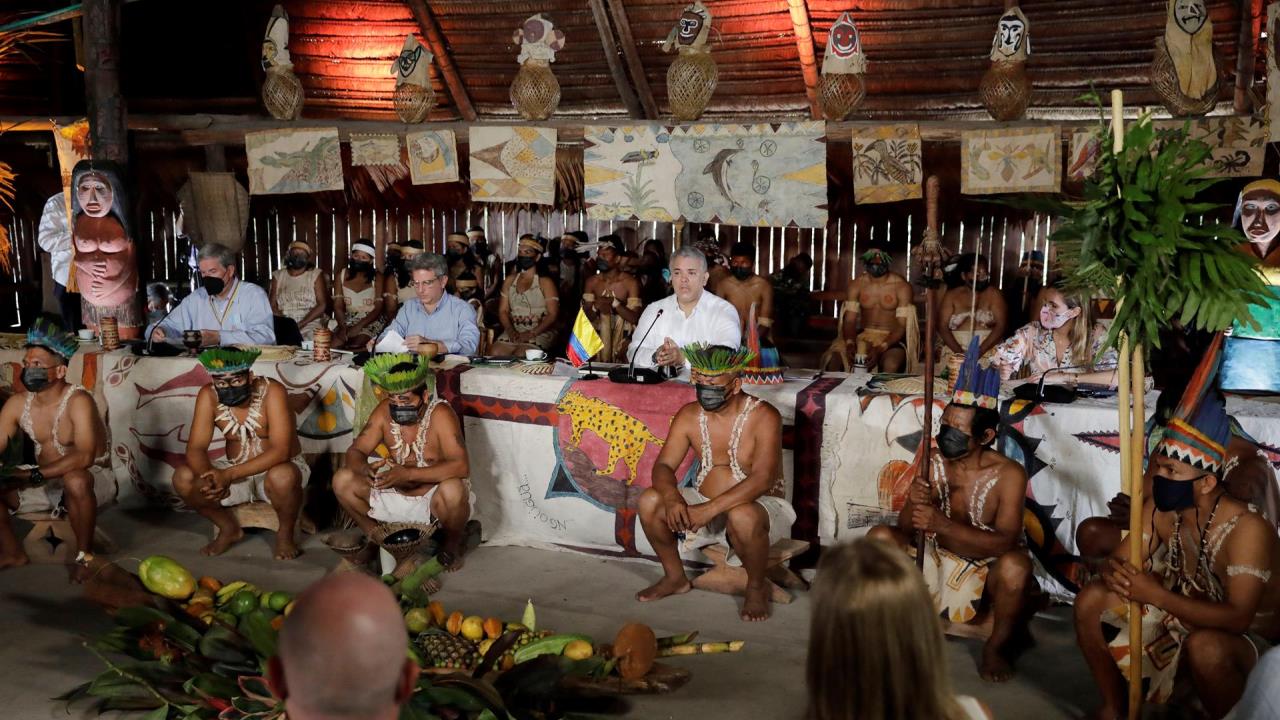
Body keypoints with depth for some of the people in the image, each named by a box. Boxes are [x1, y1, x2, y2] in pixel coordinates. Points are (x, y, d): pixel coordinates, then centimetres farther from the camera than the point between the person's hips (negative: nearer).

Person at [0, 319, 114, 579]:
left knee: (75, 480, -39)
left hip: (93, 478, -7)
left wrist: (35, 475, -40)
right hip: (46, 481, 7)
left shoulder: (78, 401, -24)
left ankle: (85, 554, -17)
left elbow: (84, 456, -36)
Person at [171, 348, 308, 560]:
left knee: (282, 477, -39)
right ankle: (229, 529, 5)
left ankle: (286, 533, -7)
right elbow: (196, 449, -15)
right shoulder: (208, 396, -12)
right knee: (183, 478, -18)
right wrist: (209, 479, -37)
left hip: (278, 468, -4)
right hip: (235, 471, 4)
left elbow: (280, 451, -31)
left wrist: (229, 475, -40)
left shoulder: (272, 391, -24)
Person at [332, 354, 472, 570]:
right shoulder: (384, 411, -8)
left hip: (433, 499, -4)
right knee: (342, 481, -11)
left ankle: (452, 544, -3)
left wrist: (407, 474, -41)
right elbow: (355, 451, -5)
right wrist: (365, 469, -32)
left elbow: (461, 466, -33)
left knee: (452, 491, -38)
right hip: (397, 496, 5)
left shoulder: (440, 414, -23)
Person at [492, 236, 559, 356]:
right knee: (495, 352, -24)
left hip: (540, 333, -4)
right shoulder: (509, 281, 16)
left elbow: (553, 314, -7)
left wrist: (531, 334, -18)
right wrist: (510, 330, -8)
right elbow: (503, 310, 12)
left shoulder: (545, 283, 1)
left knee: (520, 355, -32)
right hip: (514, 332, 4)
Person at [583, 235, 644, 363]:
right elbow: (585, 317, 3)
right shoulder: (591, 282, 6)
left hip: (623, 338, -3)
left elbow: (634, 318, -12)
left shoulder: (631, 282, -6)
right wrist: (595, 307, -19)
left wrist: (615, 303, -24)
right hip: (598, 336, 3)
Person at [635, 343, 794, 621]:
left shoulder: (763, 417, -18)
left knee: (742, 517, -40)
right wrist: (672, 496, -29)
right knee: (650, 501, -17)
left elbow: (763, 478, -29)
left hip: (759, 504, -5)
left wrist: (710, 509, -36)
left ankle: (757, 587, -8)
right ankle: (675, 577, 7)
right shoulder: (689, 416, -2)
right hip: (704, 503, 5)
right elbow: (663, 465, -4)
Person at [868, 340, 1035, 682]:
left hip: (986, 573, -3)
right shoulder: (933, 462, -8)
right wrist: (914, 504, -31)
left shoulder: (1008, 474, -18)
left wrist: (942, 525, -40)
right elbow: (906, 528, -6)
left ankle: (997, 646, -5)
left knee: (1016, 565, -35)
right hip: (935, 563, 3)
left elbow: (1006, 541, -28)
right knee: (880, 537, -17)